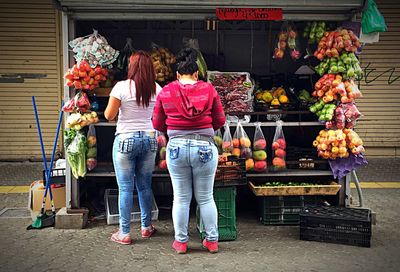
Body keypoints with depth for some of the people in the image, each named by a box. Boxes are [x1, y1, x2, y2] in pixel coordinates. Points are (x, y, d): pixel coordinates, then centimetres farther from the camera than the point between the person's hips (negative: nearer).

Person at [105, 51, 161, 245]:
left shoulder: (122, 87, -9)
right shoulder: (157, 89, 1)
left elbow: (109, 115, -4)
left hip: (125, 140, -4)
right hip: (149, 139, 4)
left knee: (125, 188, 3)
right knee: (145, 186, 15)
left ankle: (124, 233, 10)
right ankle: (146, 227, 27)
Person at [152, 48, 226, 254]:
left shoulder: (165, 92, 0)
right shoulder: (208, 89, -2)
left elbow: (157, 124, 6)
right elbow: (220, 121, 3)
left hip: (176, 148, 0)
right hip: (204, 148, 0)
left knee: (181, 198, 12)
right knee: (205, 198, 12)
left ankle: (181, 242, 23)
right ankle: (212, 240, 23)